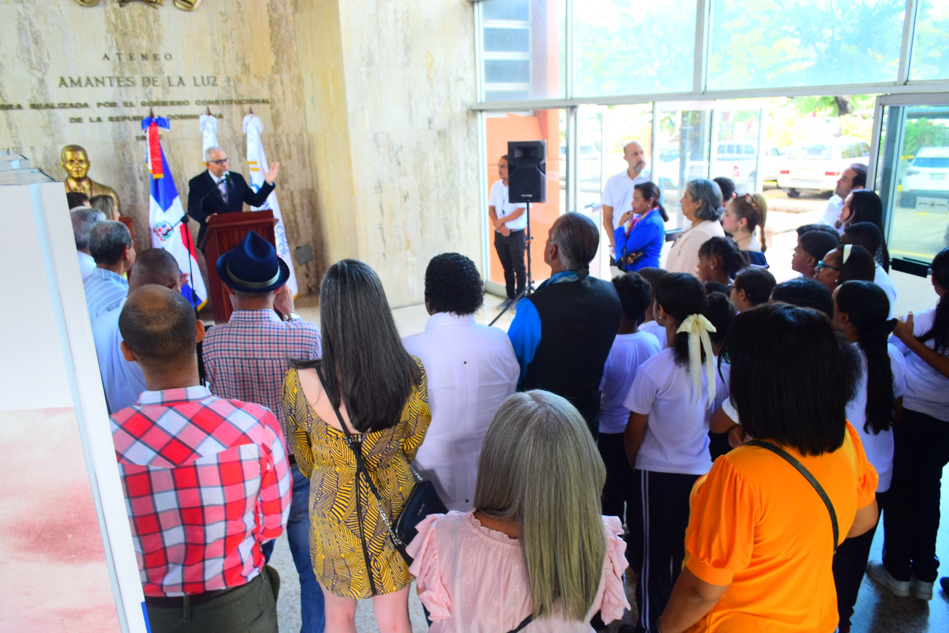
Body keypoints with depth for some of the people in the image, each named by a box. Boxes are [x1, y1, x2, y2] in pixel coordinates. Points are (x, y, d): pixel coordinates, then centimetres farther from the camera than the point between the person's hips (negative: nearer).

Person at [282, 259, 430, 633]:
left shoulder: (300, 381, -22)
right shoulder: (411, 373, -18)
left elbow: (304, 459, -4)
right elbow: (414, 447, -1)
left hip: (334, 508, -1)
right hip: (394, 501, 1)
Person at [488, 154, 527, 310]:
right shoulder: (495, 186, 6)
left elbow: (520, 211, -15)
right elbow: (491, 209, 6)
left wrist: (501, 221, -10)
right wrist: (499, 226, -9)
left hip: (516, 233, -5)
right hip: (500, 233, 5)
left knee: (519, 267, 0)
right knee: (507, 267, 12)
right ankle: (510, 296, 21)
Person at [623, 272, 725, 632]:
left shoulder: (653, 370, -21)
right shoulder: (712, 364, -6)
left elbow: (635, 432, -11)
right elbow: (711, 419, 8)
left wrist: (632, 464, 8)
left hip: (658, 473, -5)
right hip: (700, 470, 5)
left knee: (652, 554, 12)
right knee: (687, 554, 19)